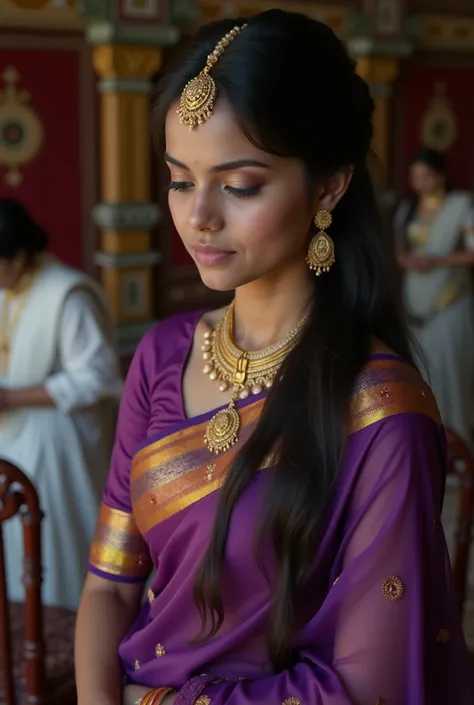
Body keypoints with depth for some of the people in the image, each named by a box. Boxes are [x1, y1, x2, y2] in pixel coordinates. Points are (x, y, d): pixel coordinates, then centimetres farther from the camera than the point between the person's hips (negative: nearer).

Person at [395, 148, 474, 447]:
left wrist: (438, 261, -19)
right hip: (417, 297, 5)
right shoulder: (408, 208, 9)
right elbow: (400, 248, 14)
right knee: (422, 360, 5)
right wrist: (406, 260, -9)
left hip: (450, 299, -5)